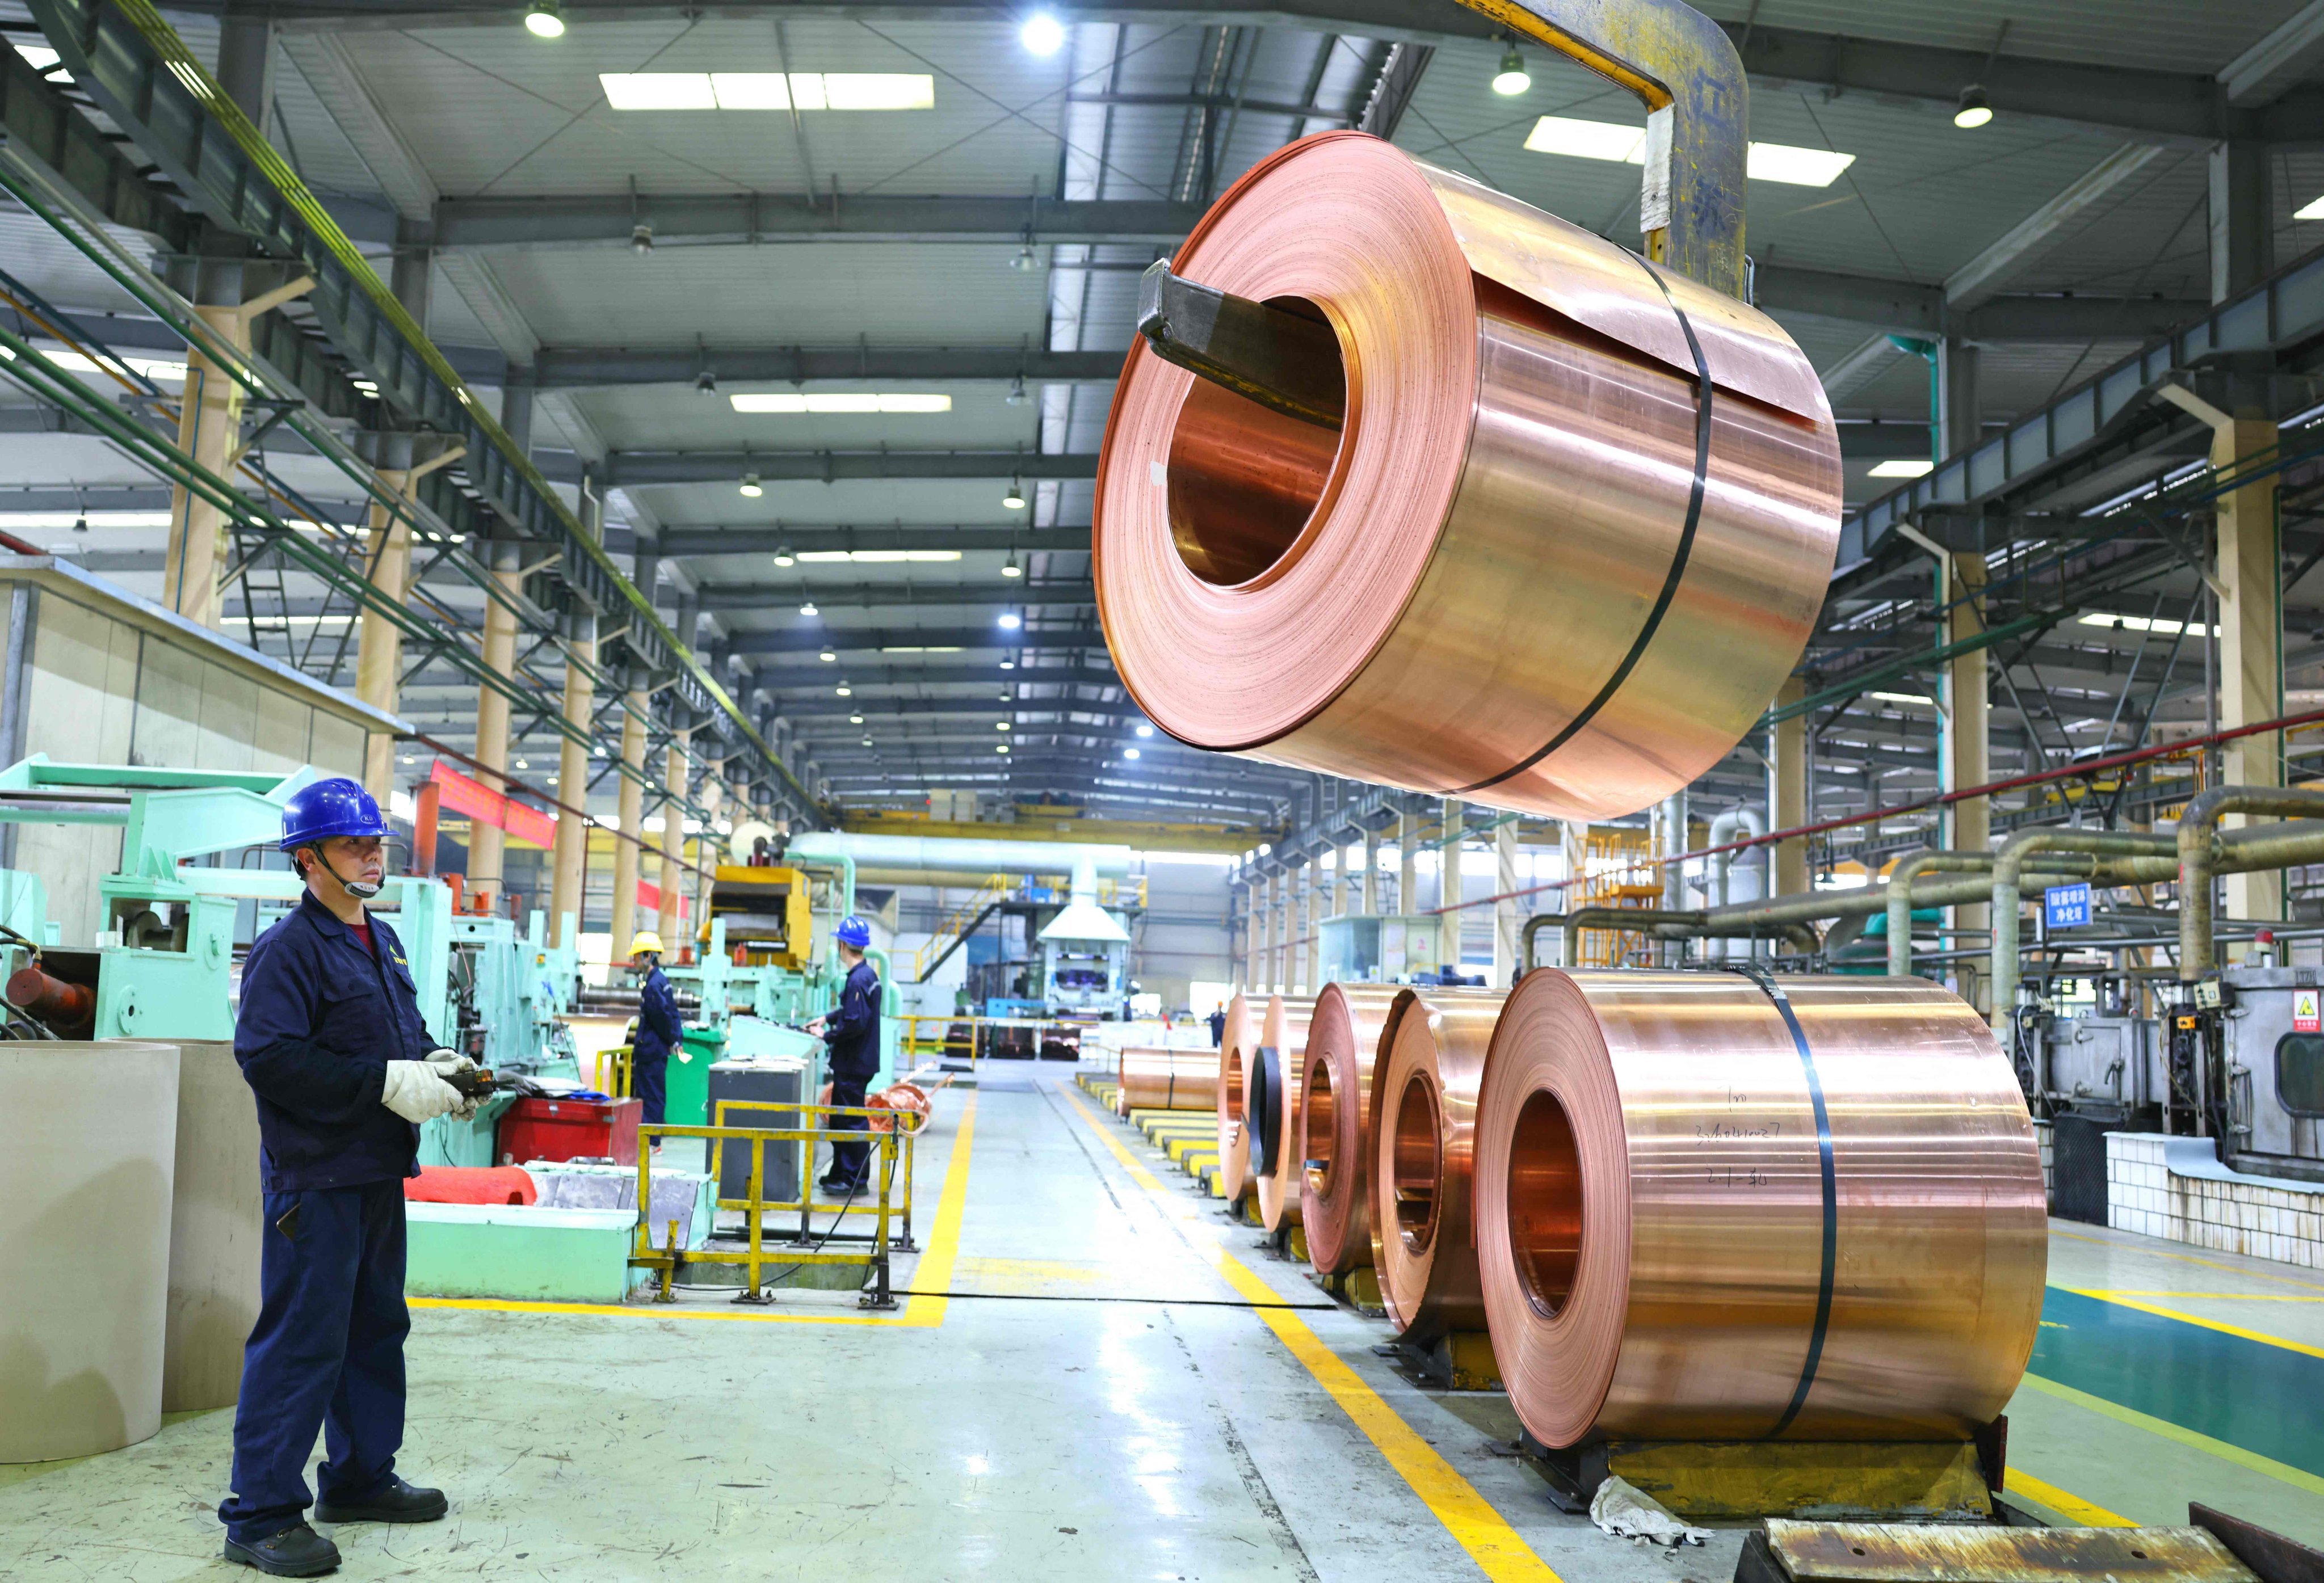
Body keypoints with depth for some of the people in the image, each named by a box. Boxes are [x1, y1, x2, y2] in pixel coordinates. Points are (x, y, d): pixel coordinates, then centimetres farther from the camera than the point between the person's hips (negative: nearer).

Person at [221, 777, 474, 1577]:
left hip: (379, 1173, 9)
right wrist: (387, 1083, -25)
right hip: (316, 1178, -9)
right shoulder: (288, 948, -13)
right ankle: (261, 1514, 4)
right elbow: (268, 1055, -23)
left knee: (376, 1329, 17)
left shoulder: (382, 941, 15)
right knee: (301, 1341, -5)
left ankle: (361, 1478, 31)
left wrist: (437, 1066, 2)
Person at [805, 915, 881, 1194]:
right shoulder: (867, 975, 11)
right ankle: (840, 1173, 28)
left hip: (853, 1064, -10)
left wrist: (827, 1036, -15)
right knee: (840, 1118, 19)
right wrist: (827, 1019, 25)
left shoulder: (858, 980, -21)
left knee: (851, 1120, -3)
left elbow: (855, 1023, -26)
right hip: (855, 1062, 10)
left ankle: (855, 1179, 3)